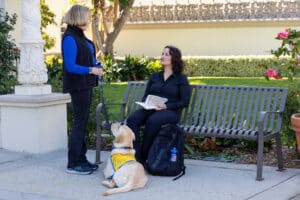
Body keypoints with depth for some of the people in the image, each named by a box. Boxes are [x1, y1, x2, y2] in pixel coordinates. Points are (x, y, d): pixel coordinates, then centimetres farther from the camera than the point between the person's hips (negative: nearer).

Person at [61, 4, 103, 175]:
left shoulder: (80, 36, 12)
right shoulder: (70, 38, -16)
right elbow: (70, 66, -21)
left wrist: (97, 65, 4)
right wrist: (91, 70, -26)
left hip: (86, 84, 9)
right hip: (78, 86, -9)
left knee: (83, 122, 13)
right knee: (80, 123, -6)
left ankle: (81, 159, 21)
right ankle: (73, 164, 0)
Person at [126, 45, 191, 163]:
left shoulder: (181, 79, 8)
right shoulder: (154, 77, 23)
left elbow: (184, 102, 0)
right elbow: (145, 96, 21)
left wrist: (166, 106, -14)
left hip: (170, 111, -4)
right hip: (150, 109, 5)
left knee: (152, 121, -38)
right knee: (131, 119, -28)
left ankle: (144, 157, -24)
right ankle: (136, 158, -33)